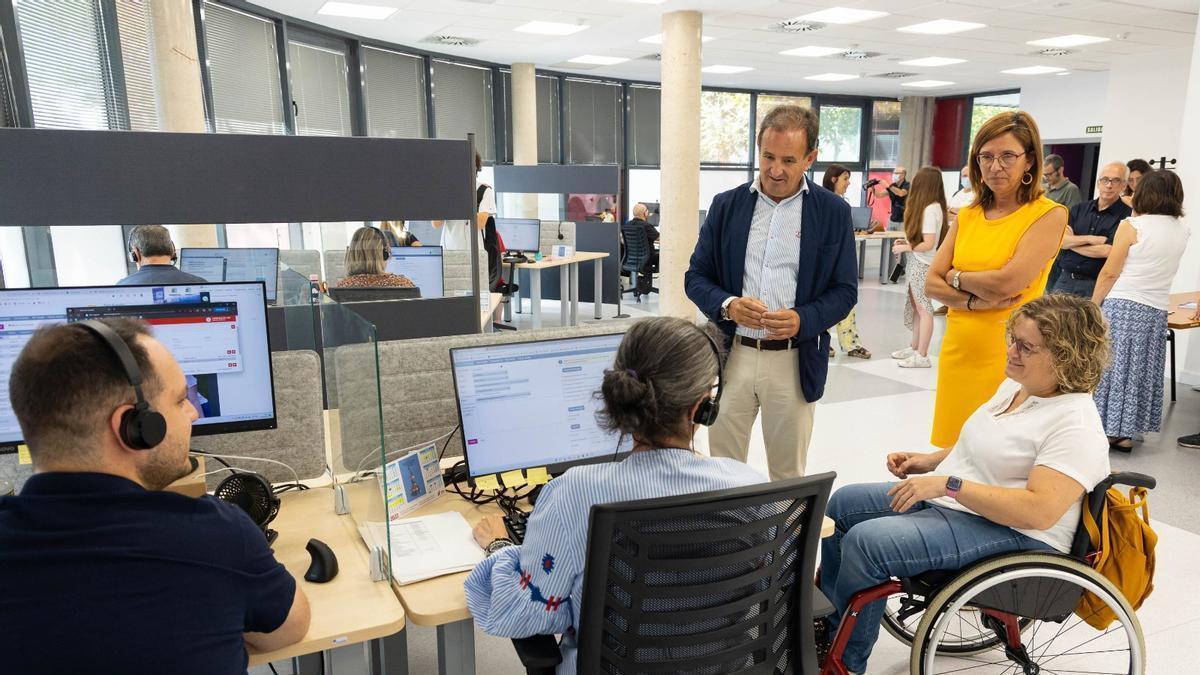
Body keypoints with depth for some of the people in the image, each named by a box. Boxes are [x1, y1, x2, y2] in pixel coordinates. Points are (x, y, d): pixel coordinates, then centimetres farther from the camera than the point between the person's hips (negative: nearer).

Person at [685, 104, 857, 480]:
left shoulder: (833, 212, 0)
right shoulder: (726, 205, 4)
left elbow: (845, 290, 2)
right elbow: (695, 277, 5)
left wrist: (803, 319, -18)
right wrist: (728, 305, -16)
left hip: (794, 361, -1)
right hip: (731, 355, 1)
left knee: (788, 474, 13)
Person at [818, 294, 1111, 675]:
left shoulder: (1076, 425, -20)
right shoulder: (1016, 386, 9)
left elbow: (1038, 511, -30)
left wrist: (947, 484, -29)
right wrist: (928, 461, 8)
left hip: (1014, 535, -11)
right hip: (949, 501, 11)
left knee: (866, 541, -26)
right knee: (844, 503, 6)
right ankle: (828, 622, 18)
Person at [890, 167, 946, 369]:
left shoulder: (930, 209, -17)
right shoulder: (931, 207, 11)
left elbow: (928, 244, -19)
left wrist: (904, 248, -9)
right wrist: (908, 241, 8)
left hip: (922, 265, -9)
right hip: (917, 263, 9)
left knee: (923, 308, -5)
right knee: (915, 307, 14)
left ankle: (922, 356, -1)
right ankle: (914, 348, 23)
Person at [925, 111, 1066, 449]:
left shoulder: (1049, 214, -6)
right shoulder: (968, 216, 10)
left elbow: (1007, 282, -17)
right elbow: (931, 284, 4)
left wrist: (956, 277, -1)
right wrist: (975, 300, -12)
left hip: (1006, 356, -5)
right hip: (957, 352, 5)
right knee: (951, 449, 12)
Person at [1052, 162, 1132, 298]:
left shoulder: (1126, 215, -4)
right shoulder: (1079, 209, 11)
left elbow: (1107, 251, -14)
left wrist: (1072, 242, -3)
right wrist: (1090, 239, -13)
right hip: (1065, 280, 4)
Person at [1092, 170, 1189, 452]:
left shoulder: (1132, 226, -9)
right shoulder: (1182, 231, 7)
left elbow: (1110, 273, -10)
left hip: (1122, 306, -5)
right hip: (1156, 311, 5)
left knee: (1110, 365, 4)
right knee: (1140, 370, 11)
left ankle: (1106, 429, 9)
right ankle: (1125, 433, 18)